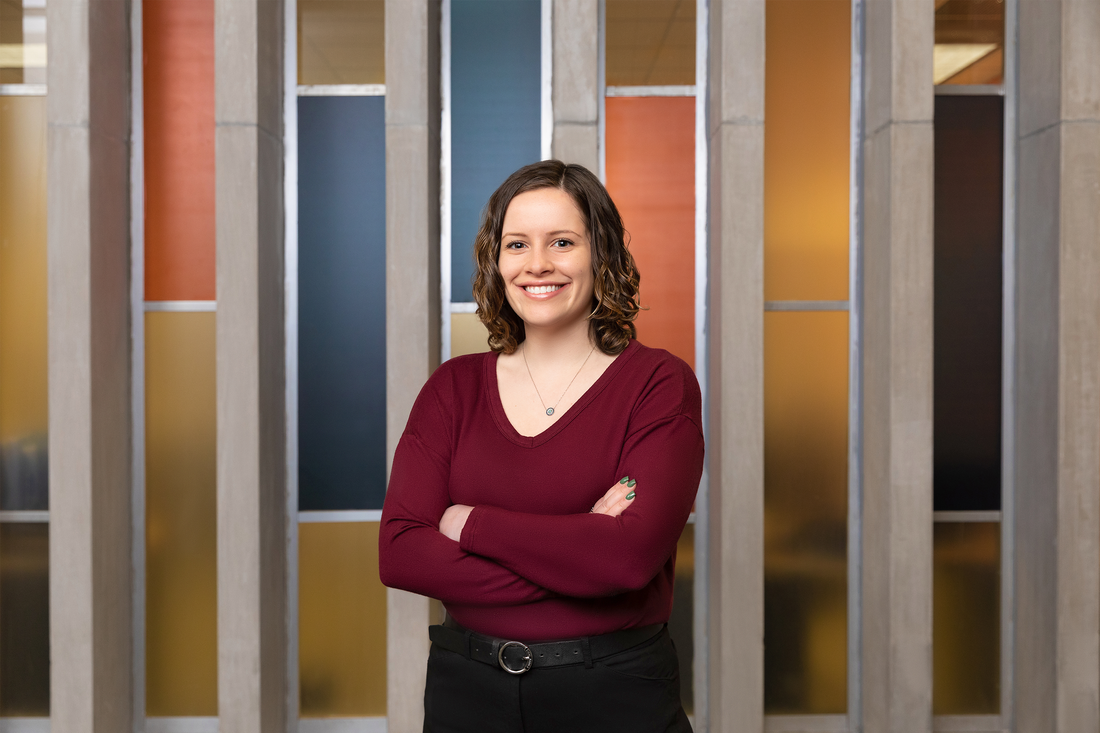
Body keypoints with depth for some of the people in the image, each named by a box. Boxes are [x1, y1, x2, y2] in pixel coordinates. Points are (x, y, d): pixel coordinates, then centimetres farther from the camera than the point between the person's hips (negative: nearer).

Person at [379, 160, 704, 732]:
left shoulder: (659, 383, -8)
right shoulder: (453, 387, 1)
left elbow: (632, 554, -21)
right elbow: (398, 553, -9)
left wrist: (471, 524, -12)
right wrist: (580, 551, -17)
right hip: (467, 686, 3)